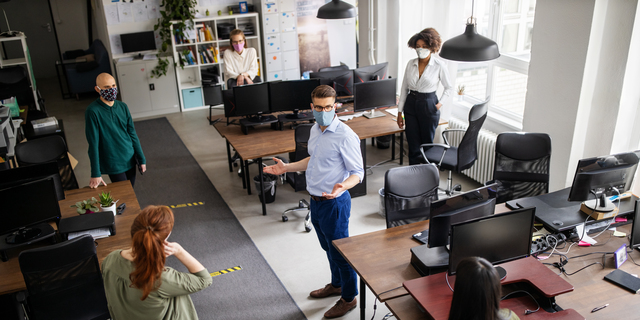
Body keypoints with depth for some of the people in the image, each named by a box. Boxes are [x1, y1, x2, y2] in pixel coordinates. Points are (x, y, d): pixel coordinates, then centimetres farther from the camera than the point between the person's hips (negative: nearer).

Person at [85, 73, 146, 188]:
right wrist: (95, 174, -19)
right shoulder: (92, 111, -16)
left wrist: (142, 159, 7)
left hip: (130, 160, 5)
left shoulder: (123, 106, 1)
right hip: (113, 164, -5)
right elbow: (93, 144, -17)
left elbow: (132, 134, 8)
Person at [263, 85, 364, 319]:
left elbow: (357, 172, -20)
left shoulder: (345, 136, -22)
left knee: (341, 251, 7)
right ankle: (336, 284, 47)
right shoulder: (315, 130, 4)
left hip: (333, 203, -8)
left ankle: (349, 297, 26)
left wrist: (342, 187, -39)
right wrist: (287, 168, 14)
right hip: (315, 200, 8)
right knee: (328, 248, 25)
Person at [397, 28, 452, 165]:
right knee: (413, 145, 5)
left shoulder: (439, 65, -7)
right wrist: (399, 112, 6)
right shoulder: (411, 63, 3)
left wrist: (440, 103, -9)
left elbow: (448, 88, 6)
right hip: (411, 105, 3)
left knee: (427, 144, 7)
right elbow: (404, 88, 8)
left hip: (429, 106, -3)